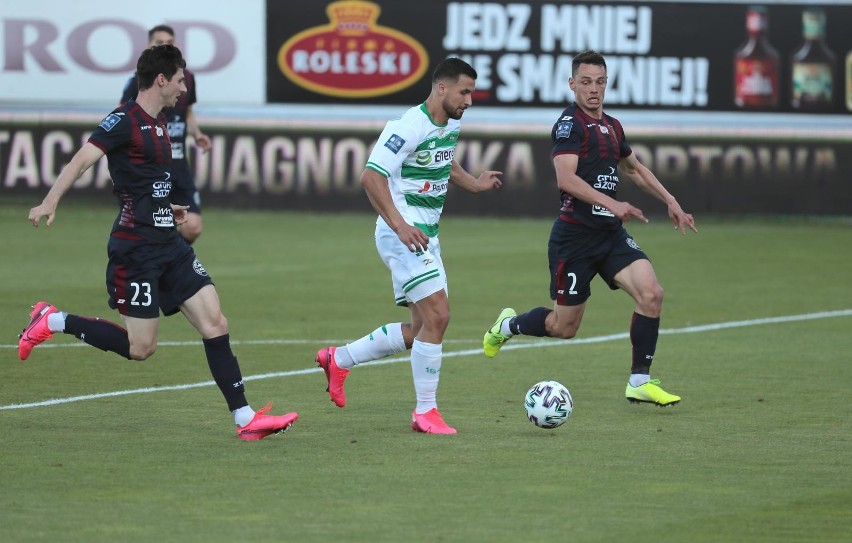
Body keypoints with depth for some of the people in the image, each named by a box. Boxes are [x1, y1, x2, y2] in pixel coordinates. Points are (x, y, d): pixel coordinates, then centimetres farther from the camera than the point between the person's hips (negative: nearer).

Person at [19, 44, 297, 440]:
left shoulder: (158, 122, 15)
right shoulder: (124, 121, -12)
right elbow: (82, 159, -22)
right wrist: (50, 202, -33)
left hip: (168, 244, 9)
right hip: (136, 248, -9)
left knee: (215, 324, -1)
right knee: (140, 348, -6)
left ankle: (245, 418, 0)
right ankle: (53, 322, 11)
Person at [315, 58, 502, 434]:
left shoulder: (451, 125, 10)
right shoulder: (409, 127, -18)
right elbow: (371, 177, -24)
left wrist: (475, 184, 14)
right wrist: (400, 225, -31)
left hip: (425, 237, 10)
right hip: (403, 235, -10)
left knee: (419, 330, 12)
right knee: (437, 315, -15)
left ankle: (339, 360, 27)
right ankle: (425, 413, -7)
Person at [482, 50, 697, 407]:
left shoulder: (611, 126, 13)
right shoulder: (570, 124, -12)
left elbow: (634, 169, 30)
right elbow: (566, 178, -25)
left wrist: (670, 201, 24)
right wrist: (612, 204, -32)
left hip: (611, 233, 7)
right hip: (575, 236, -7)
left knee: (651, 294, -15)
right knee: (564, 326, 3)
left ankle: (640, 382, -7)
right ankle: (508, 326, 34)